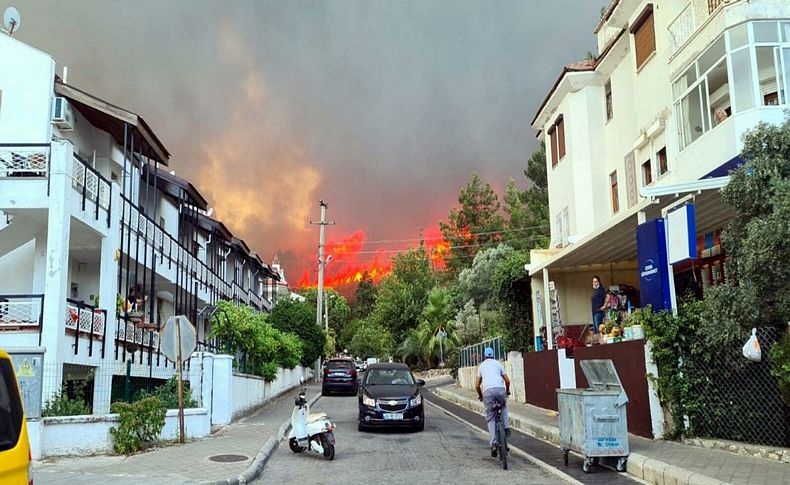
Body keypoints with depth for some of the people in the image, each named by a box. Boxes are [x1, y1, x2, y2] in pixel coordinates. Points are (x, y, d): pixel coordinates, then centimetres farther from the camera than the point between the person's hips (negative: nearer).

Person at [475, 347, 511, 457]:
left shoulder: (481, 366, 24)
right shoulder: (497, 363, 21)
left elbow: (477, 386, 21)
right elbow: (507, 380, 18)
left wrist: (480, 396, 38)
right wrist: (507, 391, 37)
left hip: (487, 391, 0)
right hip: (499, 389, 0)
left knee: (490, 418, 7)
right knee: (503, 406, 33)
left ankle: (494, 444, -6)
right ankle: (506, 428, 14)